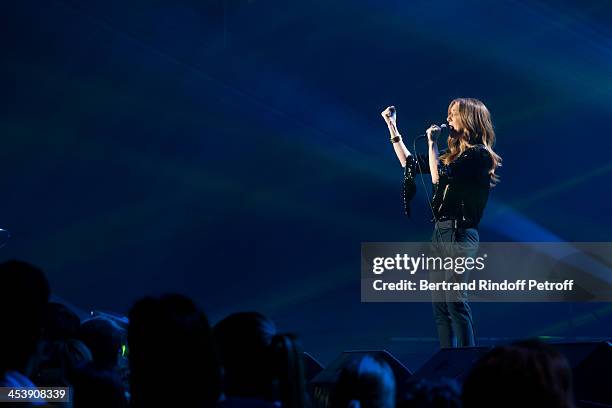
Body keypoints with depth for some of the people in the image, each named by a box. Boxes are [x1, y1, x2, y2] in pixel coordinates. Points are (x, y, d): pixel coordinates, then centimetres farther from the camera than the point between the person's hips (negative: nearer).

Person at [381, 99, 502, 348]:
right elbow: (410, 164, 24)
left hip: (460, 232, -9)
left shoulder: (478, 154, -8)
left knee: (455, 301, -12)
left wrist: (432, 143, -9)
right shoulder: (455, 153, 17)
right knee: (439, 303, 7)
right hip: (441, 230, 9)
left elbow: (439, 177, -19)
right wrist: (392, 126, 24)